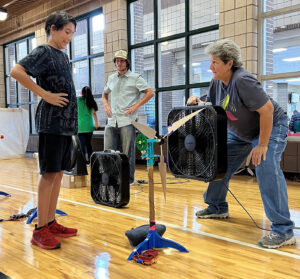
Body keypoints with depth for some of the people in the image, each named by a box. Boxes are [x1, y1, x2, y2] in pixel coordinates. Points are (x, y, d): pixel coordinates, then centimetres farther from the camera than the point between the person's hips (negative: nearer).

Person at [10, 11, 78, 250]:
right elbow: (16, 71, -21)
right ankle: (40, 229, 3)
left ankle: (51, 223, 18)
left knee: (59, 173, 9)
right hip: (52, 122, -8)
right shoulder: (43, 52, -6)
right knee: (49, 174, -6)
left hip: (67, 122, 8)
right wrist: (46, 95, -20)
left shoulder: (63, 56, 19)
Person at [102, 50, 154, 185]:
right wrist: (106, 105, 12)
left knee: (128, 152, -3)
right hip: (112, 122, 5)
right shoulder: (111, 78, 18)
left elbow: (150, 92, -4)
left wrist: (135, 106, -10)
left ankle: (129, 180, 9)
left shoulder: (135, 78, 2)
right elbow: (104, 94, 33)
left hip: (127, 121, -5)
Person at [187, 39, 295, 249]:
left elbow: (267, 110, -32)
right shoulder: (217, 82, -4)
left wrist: (262, 145, -28)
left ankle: (283, 231, -20)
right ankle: (217, 207, 30)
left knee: (266, 169, -26)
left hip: (271, 127, -9)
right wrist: (197, 103, -15)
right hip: (240, 132, 9)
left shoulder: (242, 81, -31)